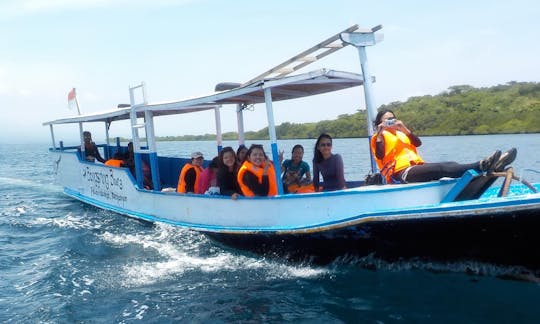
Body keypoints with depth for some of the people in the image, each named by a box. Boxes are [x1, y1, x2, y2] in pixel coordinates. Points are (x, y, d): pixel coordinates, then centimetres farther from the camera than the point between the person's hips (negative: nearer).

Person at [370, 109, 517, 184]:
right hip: (401, 173, -7)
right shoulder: (378, 137, 11)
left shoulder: (400, 133, 29)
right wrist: (380, 133, -16)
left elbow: (418, 143, 9)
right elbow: (379, 155, -12)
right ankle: (482, 165, -50)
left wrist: (405, 129, -3)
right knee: (442, 168, -30)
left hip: (418, 167, 7)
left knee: (451, 165, -18)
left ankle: (490, 166, -38)